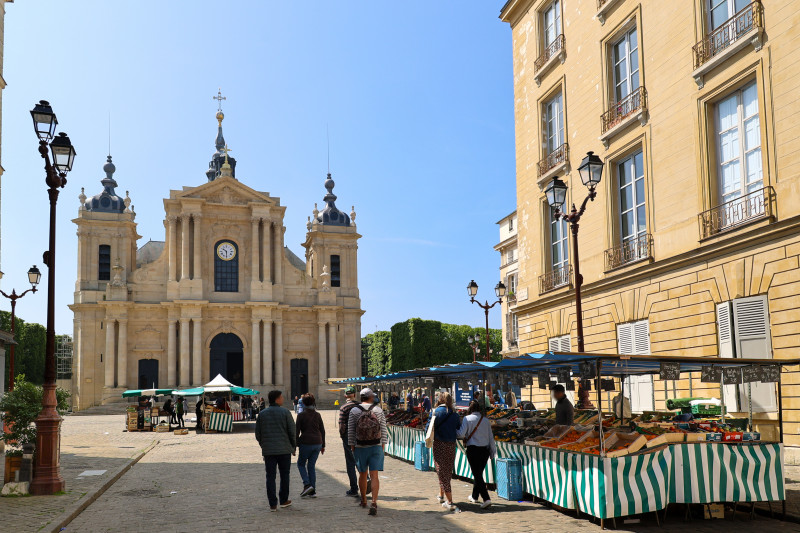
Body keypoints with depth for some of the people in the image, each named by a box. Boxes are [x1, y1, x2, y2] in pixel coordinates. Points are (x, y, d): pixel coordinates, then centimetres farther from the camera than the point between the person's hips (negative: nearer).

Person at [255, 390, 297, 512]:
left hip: (268, 450, 2)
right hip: (284, 449, -2)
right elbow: (292, 431, -6)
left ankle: (273, 504, 2)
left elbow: (258, 434, 7)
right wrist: (293, 447, 6)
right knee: (284, 475, 12)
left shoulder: (262, 414, 4)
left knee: (270, 476, 4)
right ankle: (284, 500, 20)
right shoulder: (285, 412, -6)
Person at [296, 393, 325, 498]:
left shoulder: (301, 415, -6)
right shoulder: (318, 415, 6)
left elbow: (297, 431, -7)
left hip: (306, 443, -4)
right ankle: (313, 491, 9)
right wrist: (323, 445, 17)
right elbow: (322, 431, 9)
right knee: (312, 466, 12)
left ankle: (307, 484, -5)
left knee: (301, 464, 14)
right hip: (317, 443, 4)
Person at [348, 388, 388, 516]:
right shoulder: (378, 410, -2)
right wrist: (383, 446, 7)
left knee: (362, 474, 16)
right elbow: (383, 430, -1)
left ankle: (363, 501, 31)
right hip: (376, 447, -1)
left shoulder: (354, 411, -3)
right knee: (374, 475, -4)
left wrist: (352, 447, 7)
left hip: (360, 448, 1)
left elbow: (350, 432, -1)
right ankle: (374, 502, -17)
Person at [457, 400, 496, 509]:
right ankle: (474, 496, 32)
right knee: (479, 473, 19)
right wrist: (492, 452, 17)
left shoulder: (467, 419, -8)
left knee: (477, 475, -4)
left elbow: (461, 434, -15)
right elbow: (491, 438, 9)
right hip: (485, 450, 5)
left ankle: (486, 499, -16)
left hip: (473, 450, -5)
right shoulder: (486, 420, 6)